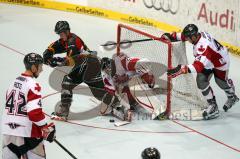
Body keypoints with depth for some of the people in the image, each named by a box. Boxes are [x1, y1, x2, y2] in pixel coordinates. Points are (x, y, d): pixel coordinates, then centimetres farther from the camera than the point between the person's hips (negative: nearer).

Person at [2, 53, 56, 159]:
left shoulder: (15, 82, 11)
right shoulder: (32, 85, -15)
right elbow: (35, 112, -22)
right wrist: (46, 128, -10)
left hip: (8, 130, 8)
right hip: (27, 133, -7)